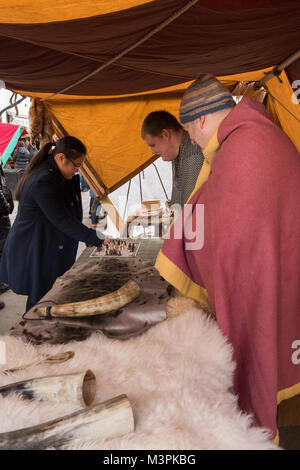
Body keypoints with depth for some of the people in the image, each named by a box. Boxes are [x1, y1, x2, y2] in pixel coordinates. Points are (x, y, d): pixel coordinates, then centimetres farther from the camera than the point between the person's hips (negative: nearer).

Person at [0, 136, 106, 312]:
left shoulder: (54, 176, 7)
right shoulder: (44, 182, -25)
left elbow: (74, 212, 9)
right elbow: (63, 222, -24)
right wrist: (97, 239, -20)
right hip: (35, 256, -10)